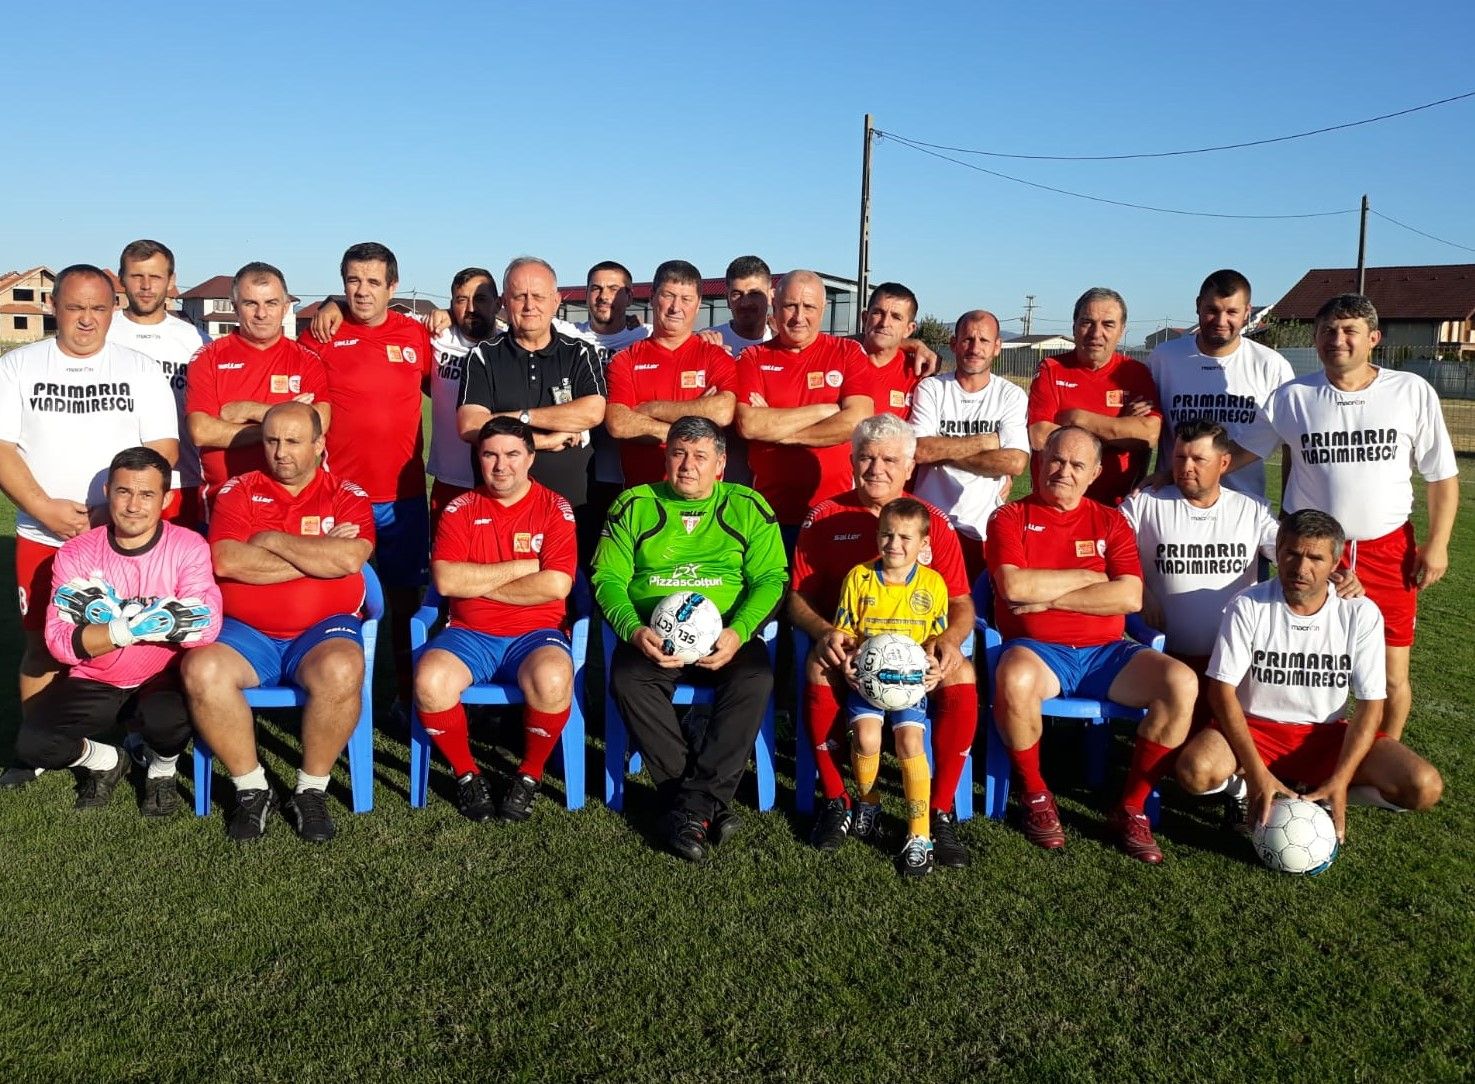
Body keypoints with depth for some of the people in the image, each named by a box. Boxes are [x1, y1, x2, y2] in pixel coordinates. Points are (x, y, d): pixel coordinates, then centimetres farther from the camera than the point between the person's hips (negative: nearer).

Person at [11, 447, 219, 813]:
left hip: (163, 677, -2)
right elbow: (59, 640, -16)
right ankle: (106, 762, 17)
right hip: (95, 681, 2)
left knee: (167, 717, -34)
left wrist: (118, 621, -29)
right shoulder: (76, 553, -8)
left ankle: (162, 771, 4)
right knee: (32, 743, -18)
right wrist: (126, 629, -33)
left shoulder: (189, 547, -13)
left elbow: (205, 628, -25)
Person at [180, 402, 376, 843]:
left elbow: (350, 558, -16)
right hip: (246, 632, 2)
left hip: (324, 629, -2)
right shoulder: (237, 491, 9)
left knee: (341, 671, -34)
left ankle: (311, 791, -12)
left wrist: (272, 541, -9)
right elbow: (226, 561, -10)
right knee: (201, 670, -28)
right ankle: (251, 789, -9)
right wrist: (319, 556, -9)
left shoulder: (348, 496, 5)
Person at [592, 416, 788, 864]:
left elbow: (770, 577, 2)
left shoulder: (747, 507, 10)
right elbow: (608, 577, 5)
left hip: (726, 630, 0)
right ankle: (709, 803, -23)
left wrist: (738, 632, -16)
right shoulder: (634, 506, 11)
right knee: (628, 679, -31)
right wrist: (635, 630, -15)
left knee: (755, 678, -32)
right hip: (653, 633, 0)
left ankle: (691, 808, -24)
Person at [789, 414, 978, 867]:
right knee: (818, 667, -34)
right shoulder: (824, 518, 5)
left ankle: (941, 812, -16)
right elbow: (798, 597, 5)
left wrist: (948, 638, -17)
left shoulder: (934, 523, 6)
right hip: (848, 645, 0)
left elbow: (961, 602, 6)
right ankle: (835, 801, -16)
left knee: (962, 676, -30)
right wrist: (823, 632, -18)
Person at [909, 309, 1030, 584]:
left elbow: (1016, 463, -11)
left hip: (985, 529, 0)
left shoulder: (1012, 396, 2)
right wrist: (987, 441, -9)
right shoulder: (930, 389, 2)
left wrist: (945, 452, -10)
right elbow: (919, 450, -13)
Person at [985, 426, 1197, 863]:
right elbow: (1013, 586, -14)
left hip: (1105, 652, 3)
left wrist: (1048, 598, -9)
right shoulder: (1010, 517, 5)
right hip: (1037, 649, -3)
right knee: (1014, 679, -38)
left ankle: (1131, 808, -7)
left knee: (1182, 683, -23)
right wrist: (1089, 576, -4)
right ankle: (1036, 796, -11)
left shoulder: (1110, 521, 12)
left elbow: (1130, 597, -4)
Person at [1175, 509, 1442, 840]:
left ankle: (1320, 791, 2)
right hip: (1256, 728, -2)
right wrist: (1257, 773, -23)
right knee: (1196, 771, -33)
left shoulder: (1361, 614, -7)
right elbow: (1223, 690, -13)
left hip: (1327, 735, 2)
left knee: (1424, 787, -20)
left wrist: (1339, 782, -19)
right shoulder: (1248, 606, -12)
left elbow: (1370, 705, -6)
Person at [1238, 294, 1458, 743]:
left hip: (1388, 550, 0)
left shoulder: (1412, 392, -3)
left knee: (1392, 677, 4)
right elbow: (1239, 452, 5)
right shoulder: (1292, 397, -2)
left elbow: (1442, 474, 3)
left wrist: (1437, 544, 0)